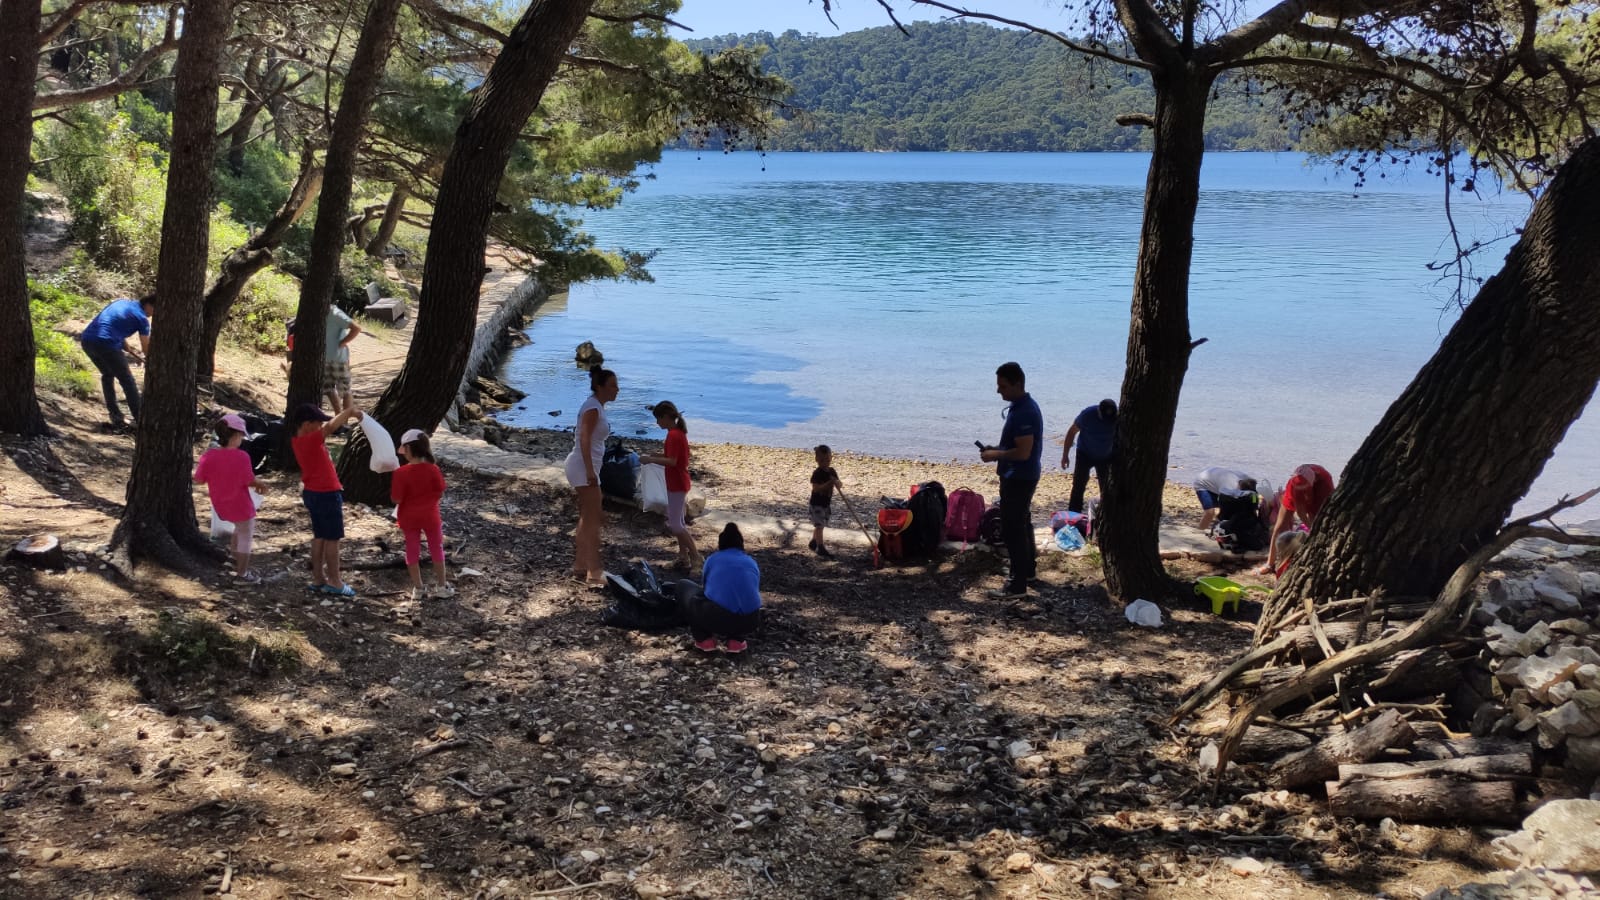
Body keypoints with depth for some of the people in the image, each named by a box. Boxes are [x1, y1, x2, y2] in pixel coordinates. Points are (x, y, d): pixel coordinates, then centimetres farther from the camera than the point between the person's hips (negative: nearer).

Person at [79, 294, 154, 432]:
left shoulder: (120, 302, 23)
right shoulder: (141, 318, 3)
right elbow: (146, 348, 10)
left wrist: (127, 348, 36)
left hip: (87, 340, 8)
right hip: (106, 343, -7)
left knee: (107, 375, 25)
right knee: (127, 381, 6)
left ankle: (116, 418, 26)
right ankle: (140, 420, 8)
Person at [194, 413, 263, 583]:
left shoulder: (208, 456, -9)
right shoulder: (241, 457, -22)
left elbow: (199, 480, -3)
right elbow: (250, 481, -17)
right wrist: (259, 484, 3)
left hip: (221, 505, 6)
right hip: (240, 505, -6)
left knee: (240, 527, 30)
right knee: (246, 536, 12)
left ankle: (236, 561, 33)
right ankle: (242, 574, 22)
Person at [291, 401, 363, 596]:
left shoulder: (297, 441, 3)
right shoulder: (310, 440, -23)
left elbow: (326, 427, 12)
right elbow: (330, 427, -38)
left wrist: (344, 415, -1)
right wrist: (349, 411, -28)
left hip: (313, 493, 9)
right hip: (327, 494, -9)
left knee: (319, 536, 16)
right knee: (332, 538, 1)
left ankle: (318, 578, 21)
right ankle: (334, 581, 8)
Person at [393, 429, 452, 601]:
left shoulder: (401, 472, -18)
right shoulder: (433, 469, -12)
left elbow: (396, 499, -16)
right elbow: (440, 492, -4)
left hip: (409, 518, -1)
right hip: (430, 515, 1)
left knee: (412, 550, 12)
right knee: (436, 549, 14)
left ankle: (417, 588, 17)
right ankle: (441, 586, 20)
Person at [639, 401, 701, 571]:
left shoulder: (673, 435, -20)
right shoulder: (679, 432, 11)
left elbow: (672, 461, -26)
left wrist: (650, 460, -20)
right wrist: (653, 456, 8)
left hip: (676, 485, -10)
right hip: (679, 483, 10)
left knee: (675, 524, -6)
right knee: (678, 522, 15)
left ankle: (695, 556, -3)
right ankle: (684, 556, 20)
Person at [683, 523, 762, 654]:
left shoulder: (713, 559, 21)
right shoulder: (751, 562, 26)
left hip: (717, 617, -3)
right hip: (749, 621, 3)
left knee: (683, 586, 26)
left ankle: (704, 640, 18)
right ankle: (736, 640, 17)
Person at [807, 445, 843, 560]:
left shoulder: (832, 472, 2)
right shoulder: (817, 473, -17)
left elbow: (839, 486, 2)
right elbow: (815, 488, -27)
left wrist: (836, 482, -22)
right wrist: (828, 483, -34)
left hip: (827, 503, 7)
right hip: (817, 504, -7)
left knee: (820, 525, 19)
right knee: (819, 525, -11)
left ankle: (814, 542, 36)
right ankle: (821, 548, -12)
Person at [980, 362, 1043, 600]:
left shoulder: (1022, 413, -24)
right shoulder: (1025, 406, 9)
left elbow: (1023, 452, -27)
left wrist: (995, 456, -15)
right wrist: (998, 449, 8)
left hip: (1019, 479, -11)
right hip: (1022, 477, 11)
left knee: (1011, 530, -7)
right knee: (1021, 524, 22)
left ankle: (1018, 585, -3)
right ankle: (1027, 570, 36)